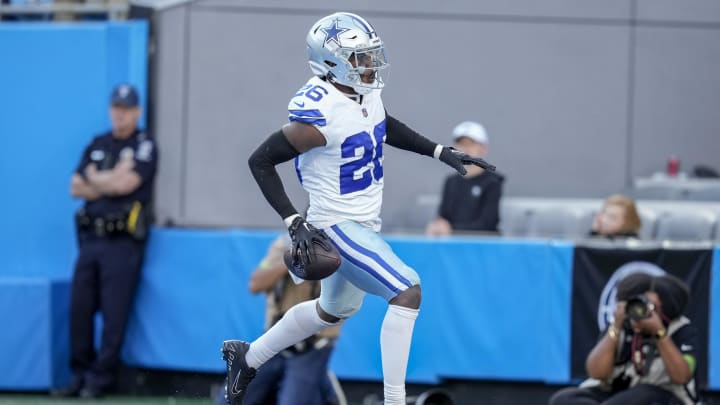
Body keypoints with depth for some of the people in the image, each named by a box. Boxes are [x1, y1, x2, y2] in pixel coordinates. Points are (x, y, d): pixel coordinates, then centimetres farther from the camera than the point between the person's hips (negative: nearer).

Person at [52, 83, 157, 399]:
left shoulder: (144, 147, 0)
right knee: (79, 309, 3)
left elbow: (126, 183, -14)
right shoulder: (97, 145, 17)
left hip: (123, 242, -6)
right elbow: (77, 188, 8)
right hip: (90, 239, 6)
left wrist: (95, 180, 1)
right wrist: (112, 181, -4)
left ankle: (101, 378, -1)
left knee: (114, 314, -6)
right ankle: (80, 375, 11)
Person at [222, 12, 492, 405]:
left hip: (365, 223, 10)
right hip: (338, 226, -10)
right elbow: (261, 161, -21)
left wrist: (441, 152, 13)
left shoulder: (366, 92, -2)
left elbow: (386, 127, 21)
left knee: (335, 310, 27)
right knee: (408, 292, -20)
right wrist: (294, 223, -25)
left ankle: (247, 358, 44)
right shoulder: (321, 113, -27)